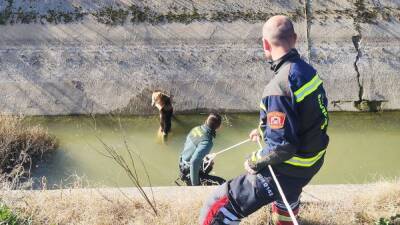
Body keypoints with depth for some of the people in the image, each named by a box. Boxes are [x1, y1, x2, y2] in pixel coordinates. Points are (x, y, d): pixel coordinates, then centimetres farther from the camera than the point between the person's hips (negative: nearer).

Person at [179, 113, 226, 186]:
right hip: (189, 173, -9)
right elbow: (194, 162, -38)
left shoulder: (196, 129, -7)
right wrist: (195, 184, -29)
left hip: (183, 166, 9)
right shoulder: (207, 141, -31)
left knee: (209, 166, 34)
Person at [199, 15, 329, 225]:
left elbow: (282, 146, -30)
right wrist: (264, 130, 17)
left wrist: (255, 161, -13)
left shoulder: (279, 87, -30)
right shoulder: (308, 70, -2)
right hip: (312, 161, 9)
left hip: (287, 170, -9)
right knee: (286, 198, 41)